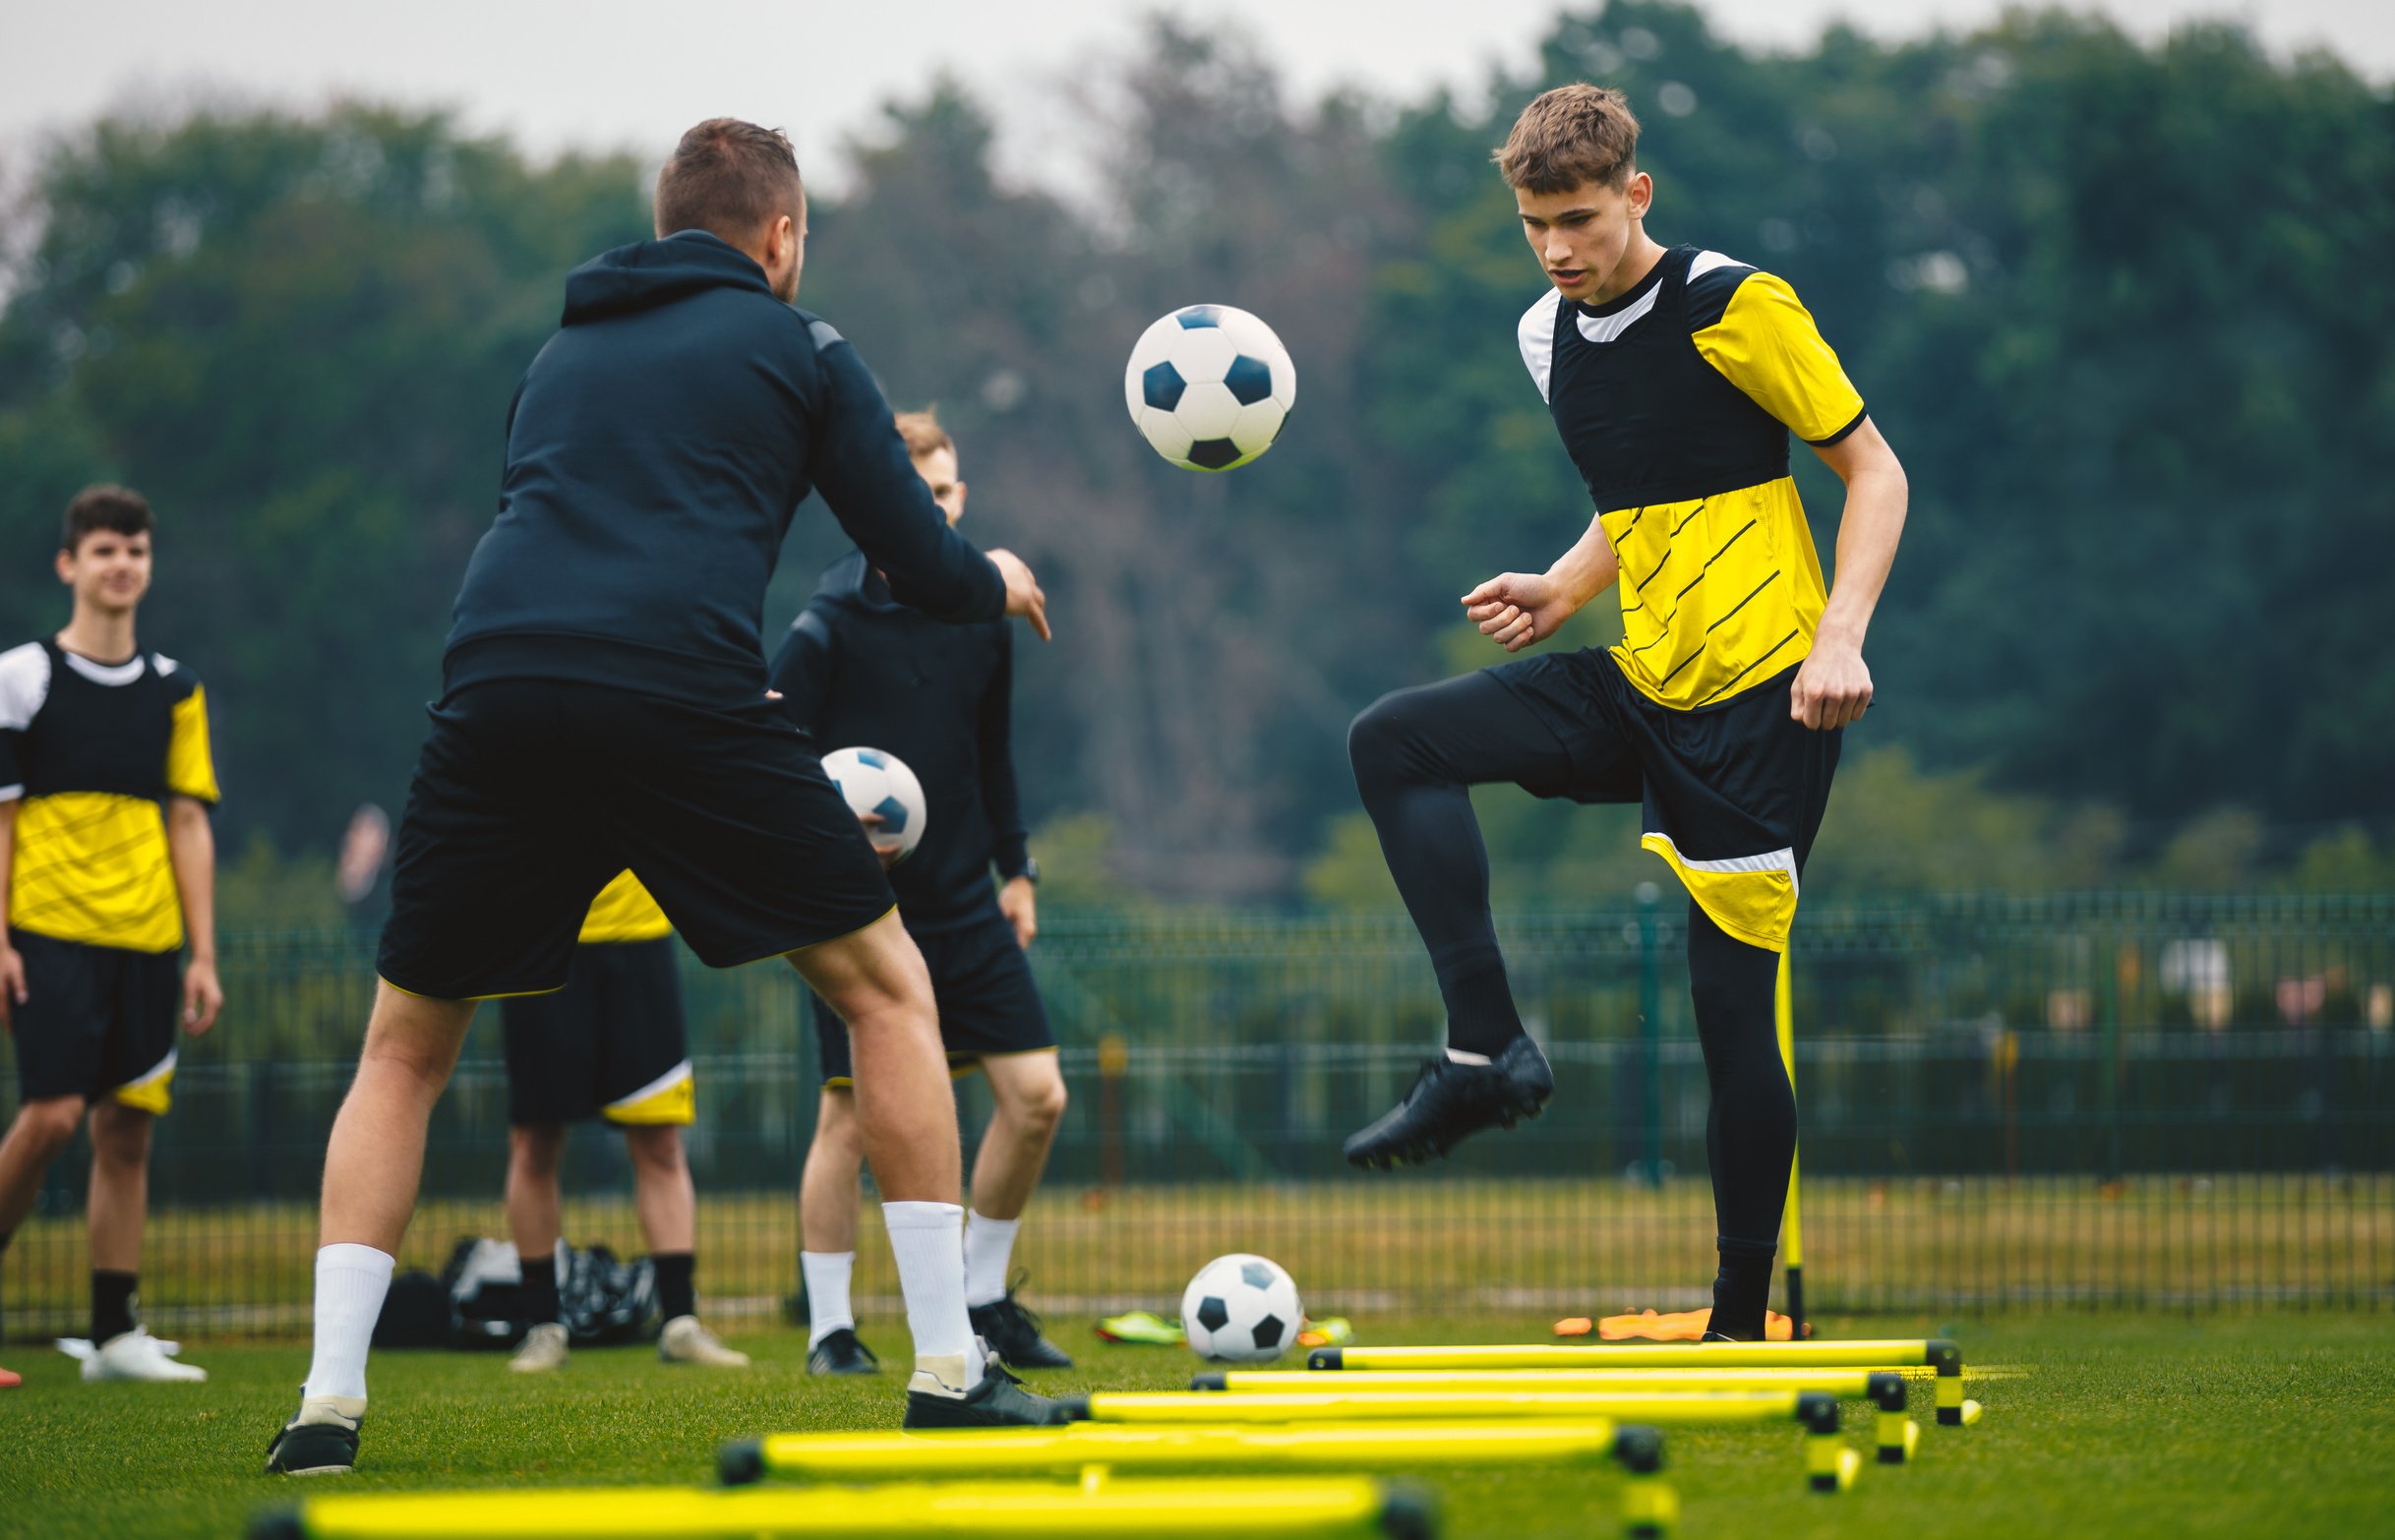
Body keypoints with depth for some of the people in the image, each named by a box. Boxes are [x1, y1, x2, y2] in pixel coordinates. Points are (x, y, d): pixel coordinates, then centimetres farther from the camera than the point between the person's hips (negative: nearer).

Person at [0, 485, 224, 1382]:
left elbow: (189, 825, 13)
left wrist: (203, 956, 8)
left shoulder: (175, 691, 13)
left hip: (147, 941, 4)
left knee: (127, 1130, 2)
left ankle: (115, 1334, 6)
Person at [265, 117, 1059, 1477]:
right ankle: (950, 1375, 9)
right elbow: (925, 572, 13)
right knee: (888, 986, 14)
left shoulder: (562, 355, 29)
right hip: (683, 693, -3)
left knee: (404, 1051, 19)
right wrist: (999, 582, 37)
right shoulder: (798, 346, 16)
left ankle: (328, 1402, 7)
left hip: (495, 693, 4)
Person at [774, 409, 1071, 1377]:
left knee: (1036, 1095, -1)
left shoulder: (983, 614, 7)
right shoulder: (830, 624, -10)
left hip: (965, 907, 5)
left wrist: (1015, 867, 18)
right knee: (852, 1115, -3)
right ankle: (829, 1328, 9)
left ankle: (982, 1298, 15)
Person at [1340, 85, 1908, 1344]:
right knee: (1394, 743, -9)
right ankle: (1485, 1051, -14)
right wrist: (1562, 592, 5)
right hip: (1639, 687, 7)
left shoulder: (1733, 306, -10)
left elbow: (1872, 469, -6)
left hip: (1758, 693, -7)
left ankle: (1743, 1320, 2)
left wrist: (1840, 637, -19)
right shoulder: (1549, 337, 10)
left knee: (1733, 1000, -7)